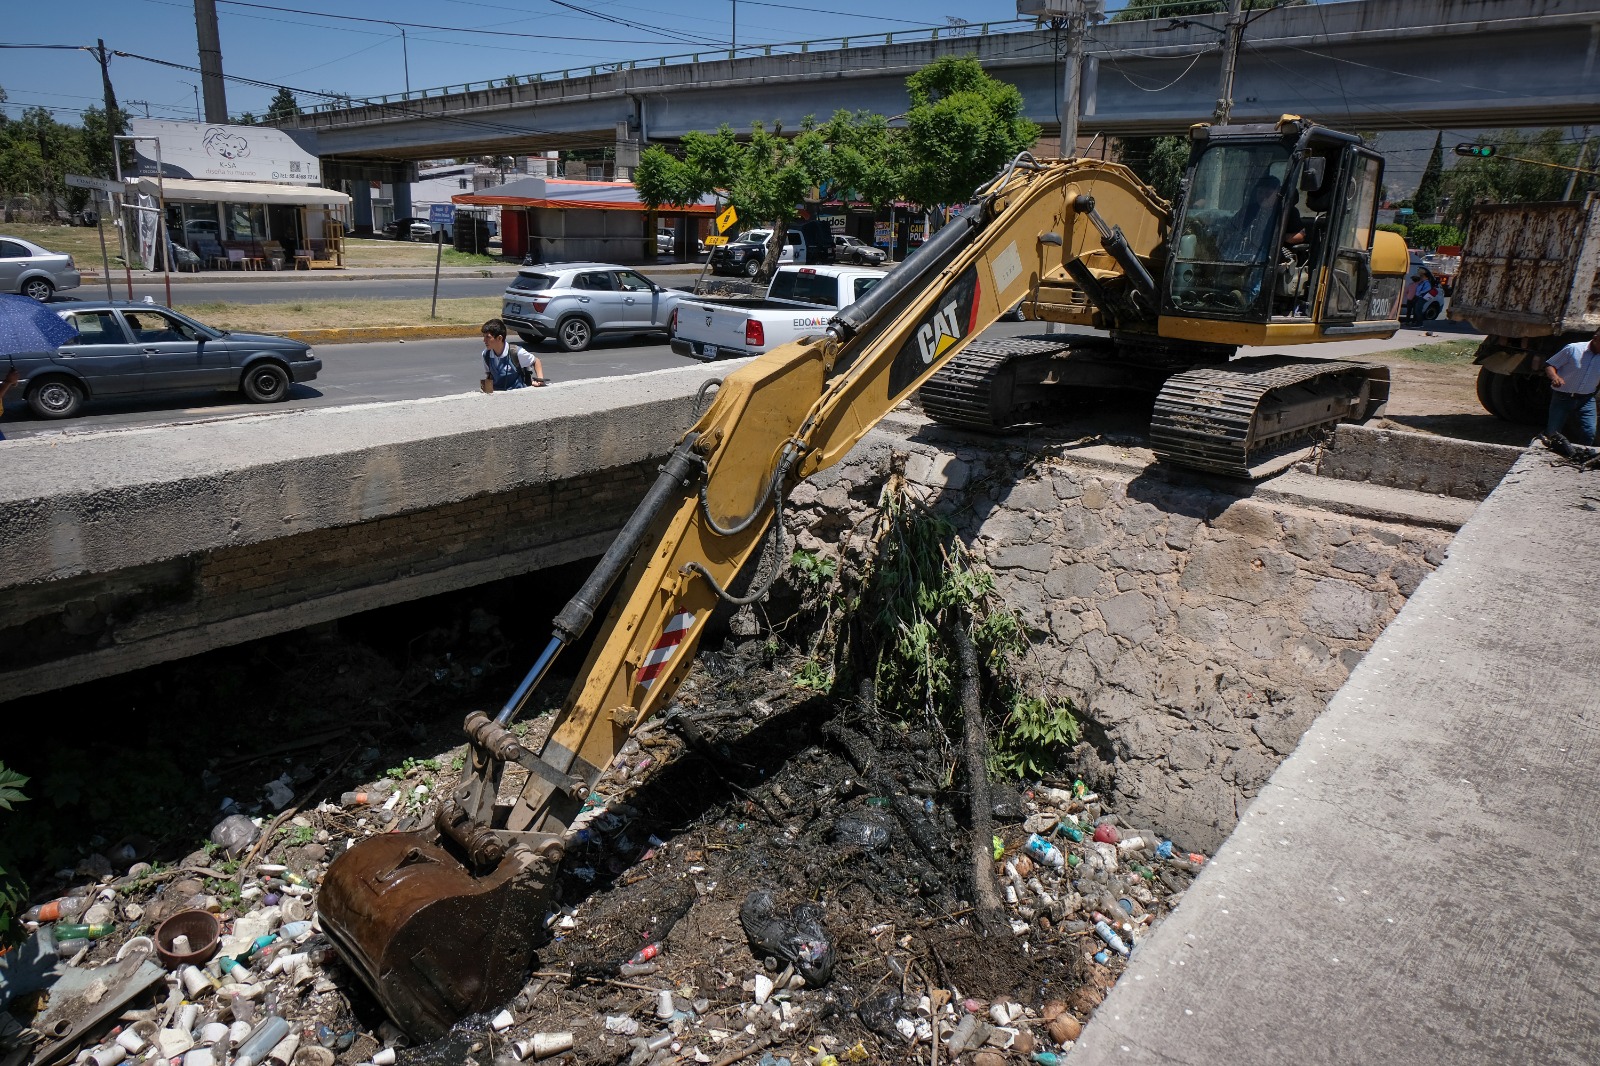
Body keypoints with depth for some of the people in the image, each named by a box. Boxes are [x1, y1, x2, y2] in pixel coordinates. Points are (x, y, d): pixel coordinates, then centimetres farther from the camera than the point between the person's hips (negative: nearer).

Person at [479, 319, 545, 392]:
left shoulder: (516, 352, -14)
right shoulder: (486, 354, -1)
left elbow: (536, 361, 0)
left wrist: (540, 379, -12)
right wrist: (486, 386, -3)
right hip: (496, 393, 4)